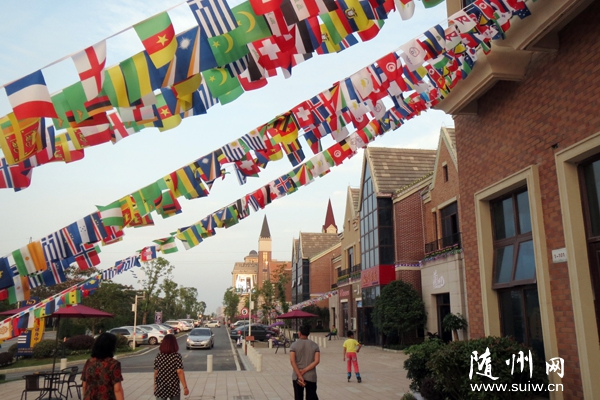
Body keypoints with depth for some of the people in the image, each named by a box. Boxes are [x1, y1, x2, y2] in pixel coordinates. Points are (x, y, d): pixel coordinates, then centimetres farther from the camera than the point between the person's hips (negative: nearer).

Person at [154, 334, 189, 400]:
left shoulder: (158, 356, -2)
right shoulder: (177, 356, -11)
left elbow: (156, 372, 2)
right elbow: (180, 372, -16)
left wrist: (155, 385, 15)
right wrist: (185, 387, -14)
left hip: (160, 388, 2)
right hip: (174, 388, -2)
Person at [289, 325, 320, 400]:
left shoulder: (294, 345, -3)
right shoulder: (315, 345, 1)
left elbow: (292, 361, -14)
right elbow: (317, 361, -9)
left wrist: (299, 376, -15)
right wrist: (304, 370, -12)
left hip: (297, 377, -1)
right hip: (311, 377, 1)